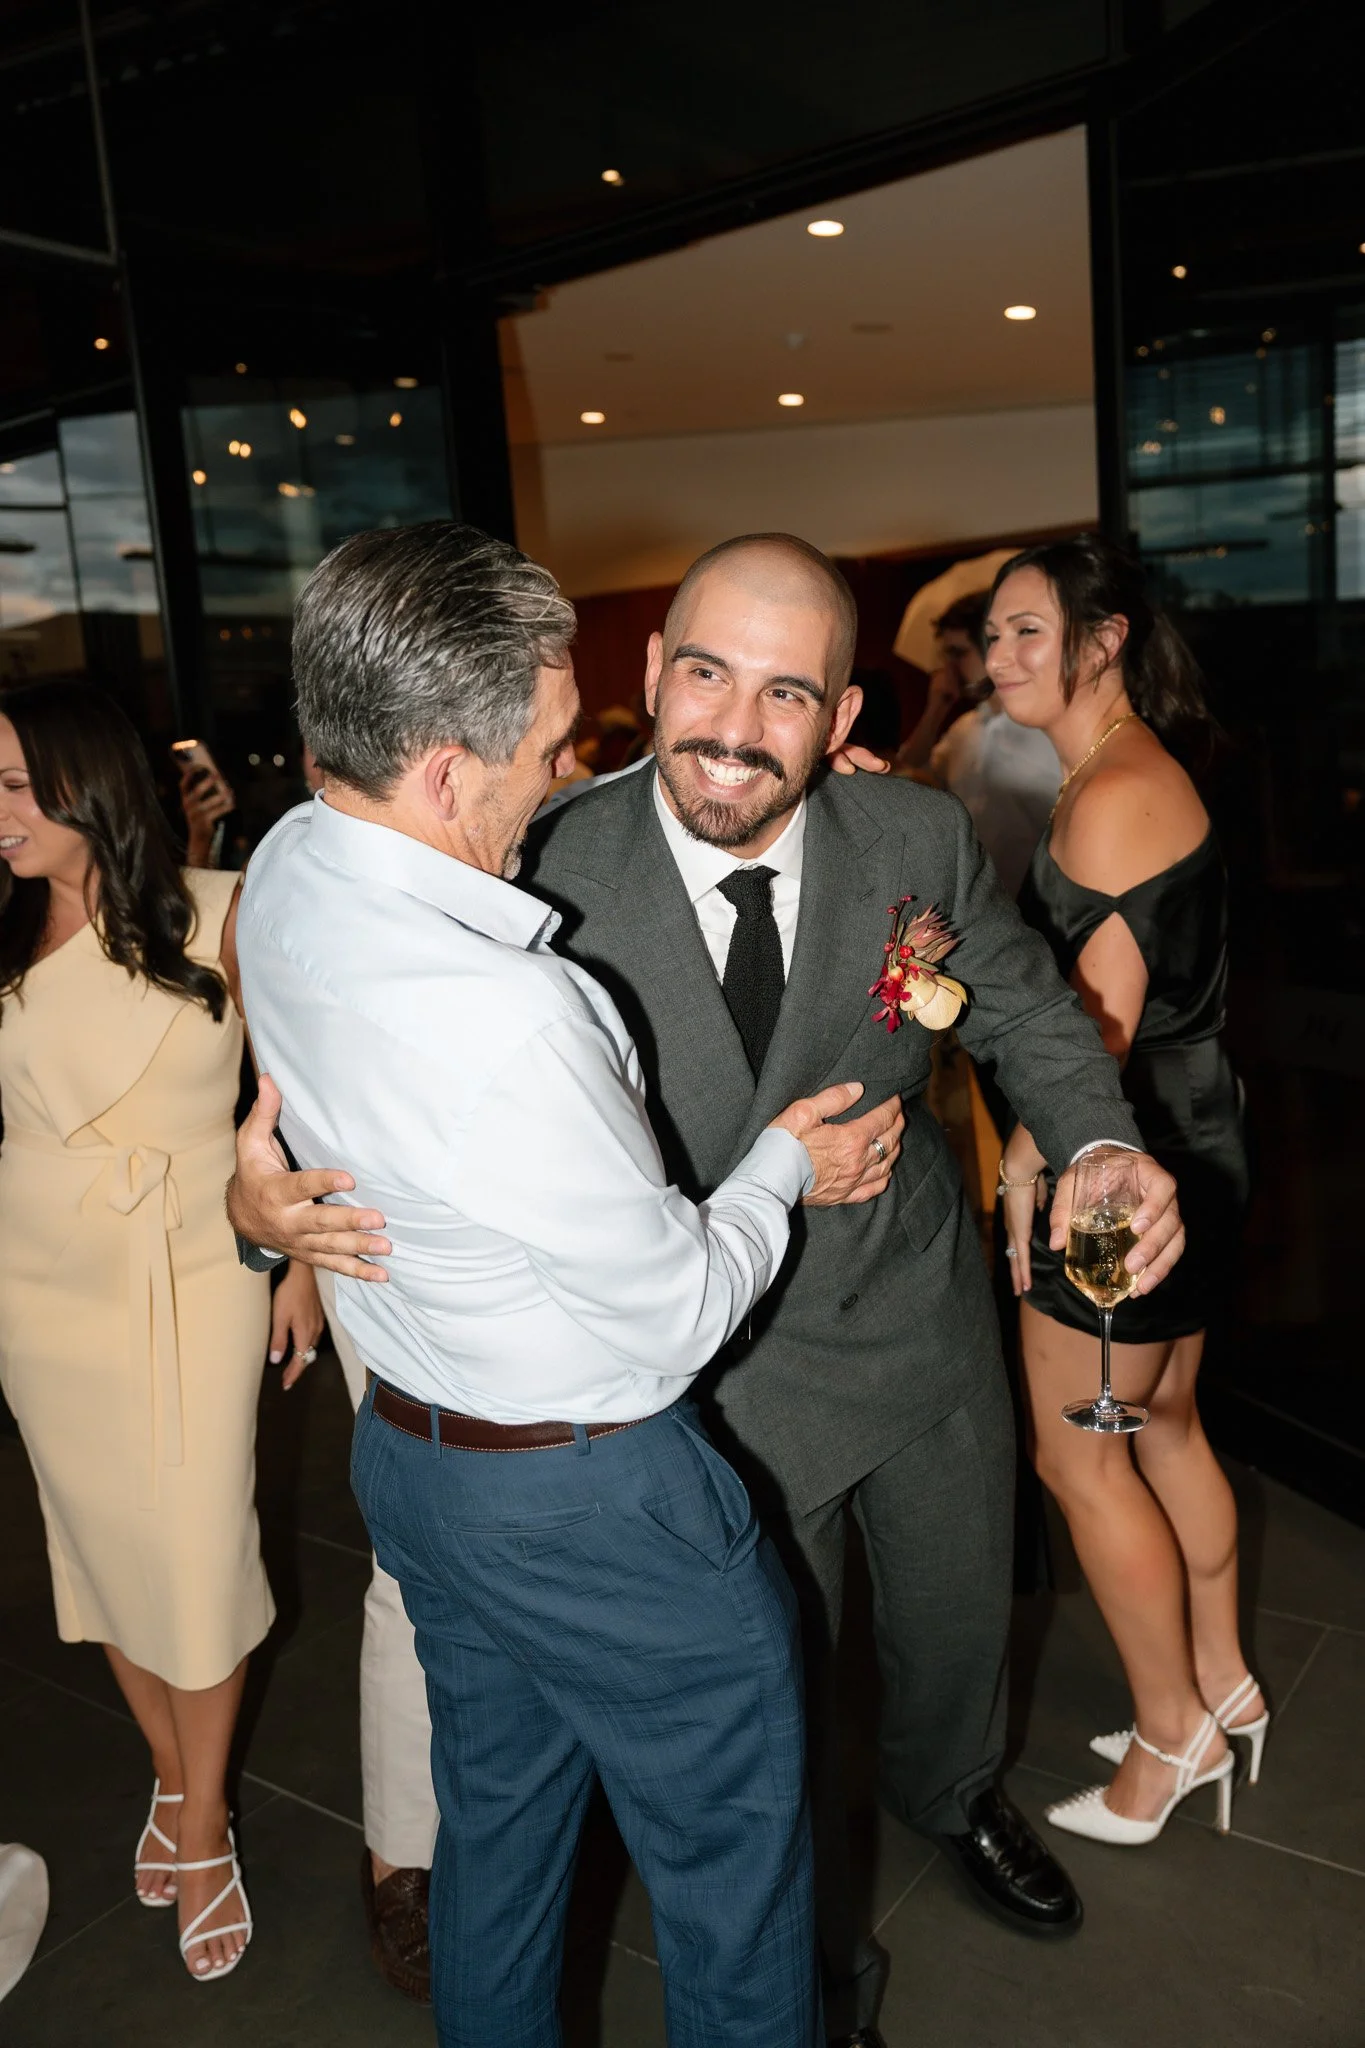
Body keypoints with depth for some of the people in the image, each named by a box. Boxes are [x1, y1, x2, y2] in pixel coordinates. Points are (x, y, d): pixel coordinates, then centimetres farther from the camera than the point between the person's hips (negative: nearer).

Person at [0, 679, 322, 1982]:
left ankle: (203, 1827, 25)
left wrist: (300, 1256, -1)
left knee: (197, 1549, 3)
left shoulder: (219, 917, -9)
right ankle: (170, 1776, 37)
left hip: (194, 1274, -2)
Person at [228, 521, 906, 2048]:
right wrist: (782, 1165, -2)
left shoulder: (286, 869, -8)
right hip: (590, 1504, -8)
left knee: (496, 1817, 29)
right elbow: (680, 1306, -22)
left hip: (411, 1448, 9)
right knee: (730, 1865, 18)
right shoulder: (506, 1024, -35)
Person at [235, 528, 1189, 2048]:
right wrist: (271, 1197, -34)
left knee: (959, 1614, 29)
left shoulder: (920, 840, -16)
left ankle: (949, 1790, 67)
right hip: (727, 1378, -3)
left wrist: (1102, 1146, -20)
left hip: (925, 1334, 3)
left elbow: (1028, 1011, -1)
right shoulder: (549, 878, -24)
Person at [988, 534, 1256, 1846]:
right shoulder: (1134, 775, 12)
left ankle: (1172, 1731, 23)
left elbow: (1102, 1020, -21)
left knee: (1076, 1453, 5)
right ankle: (1221, 1687, 37)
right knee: (1164, 1423, 21)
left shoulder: (1112, 794, -20)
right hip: (1182, 1155, 10)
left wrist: (1025, 1161, -12)